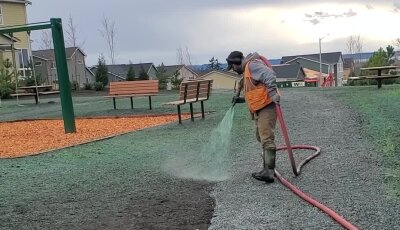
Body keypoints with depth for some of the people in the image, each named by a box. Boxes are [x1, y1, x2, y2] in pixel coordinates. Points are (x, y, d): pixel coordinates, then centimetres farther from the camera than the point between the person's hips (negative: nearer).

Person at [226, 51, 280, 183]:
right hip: (259, 109, 11)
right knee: (261, 137, 18)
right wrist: (239, 99, 27)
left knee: (266, 138, -17)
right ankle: (267, 167, 28)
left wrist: (273, 92, -36)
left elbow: (269, 75, -26)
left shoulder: (252, 64, -10)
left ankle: (268, 172, -22)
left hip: (267, 106, -11)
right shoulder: (246, 72, 23)